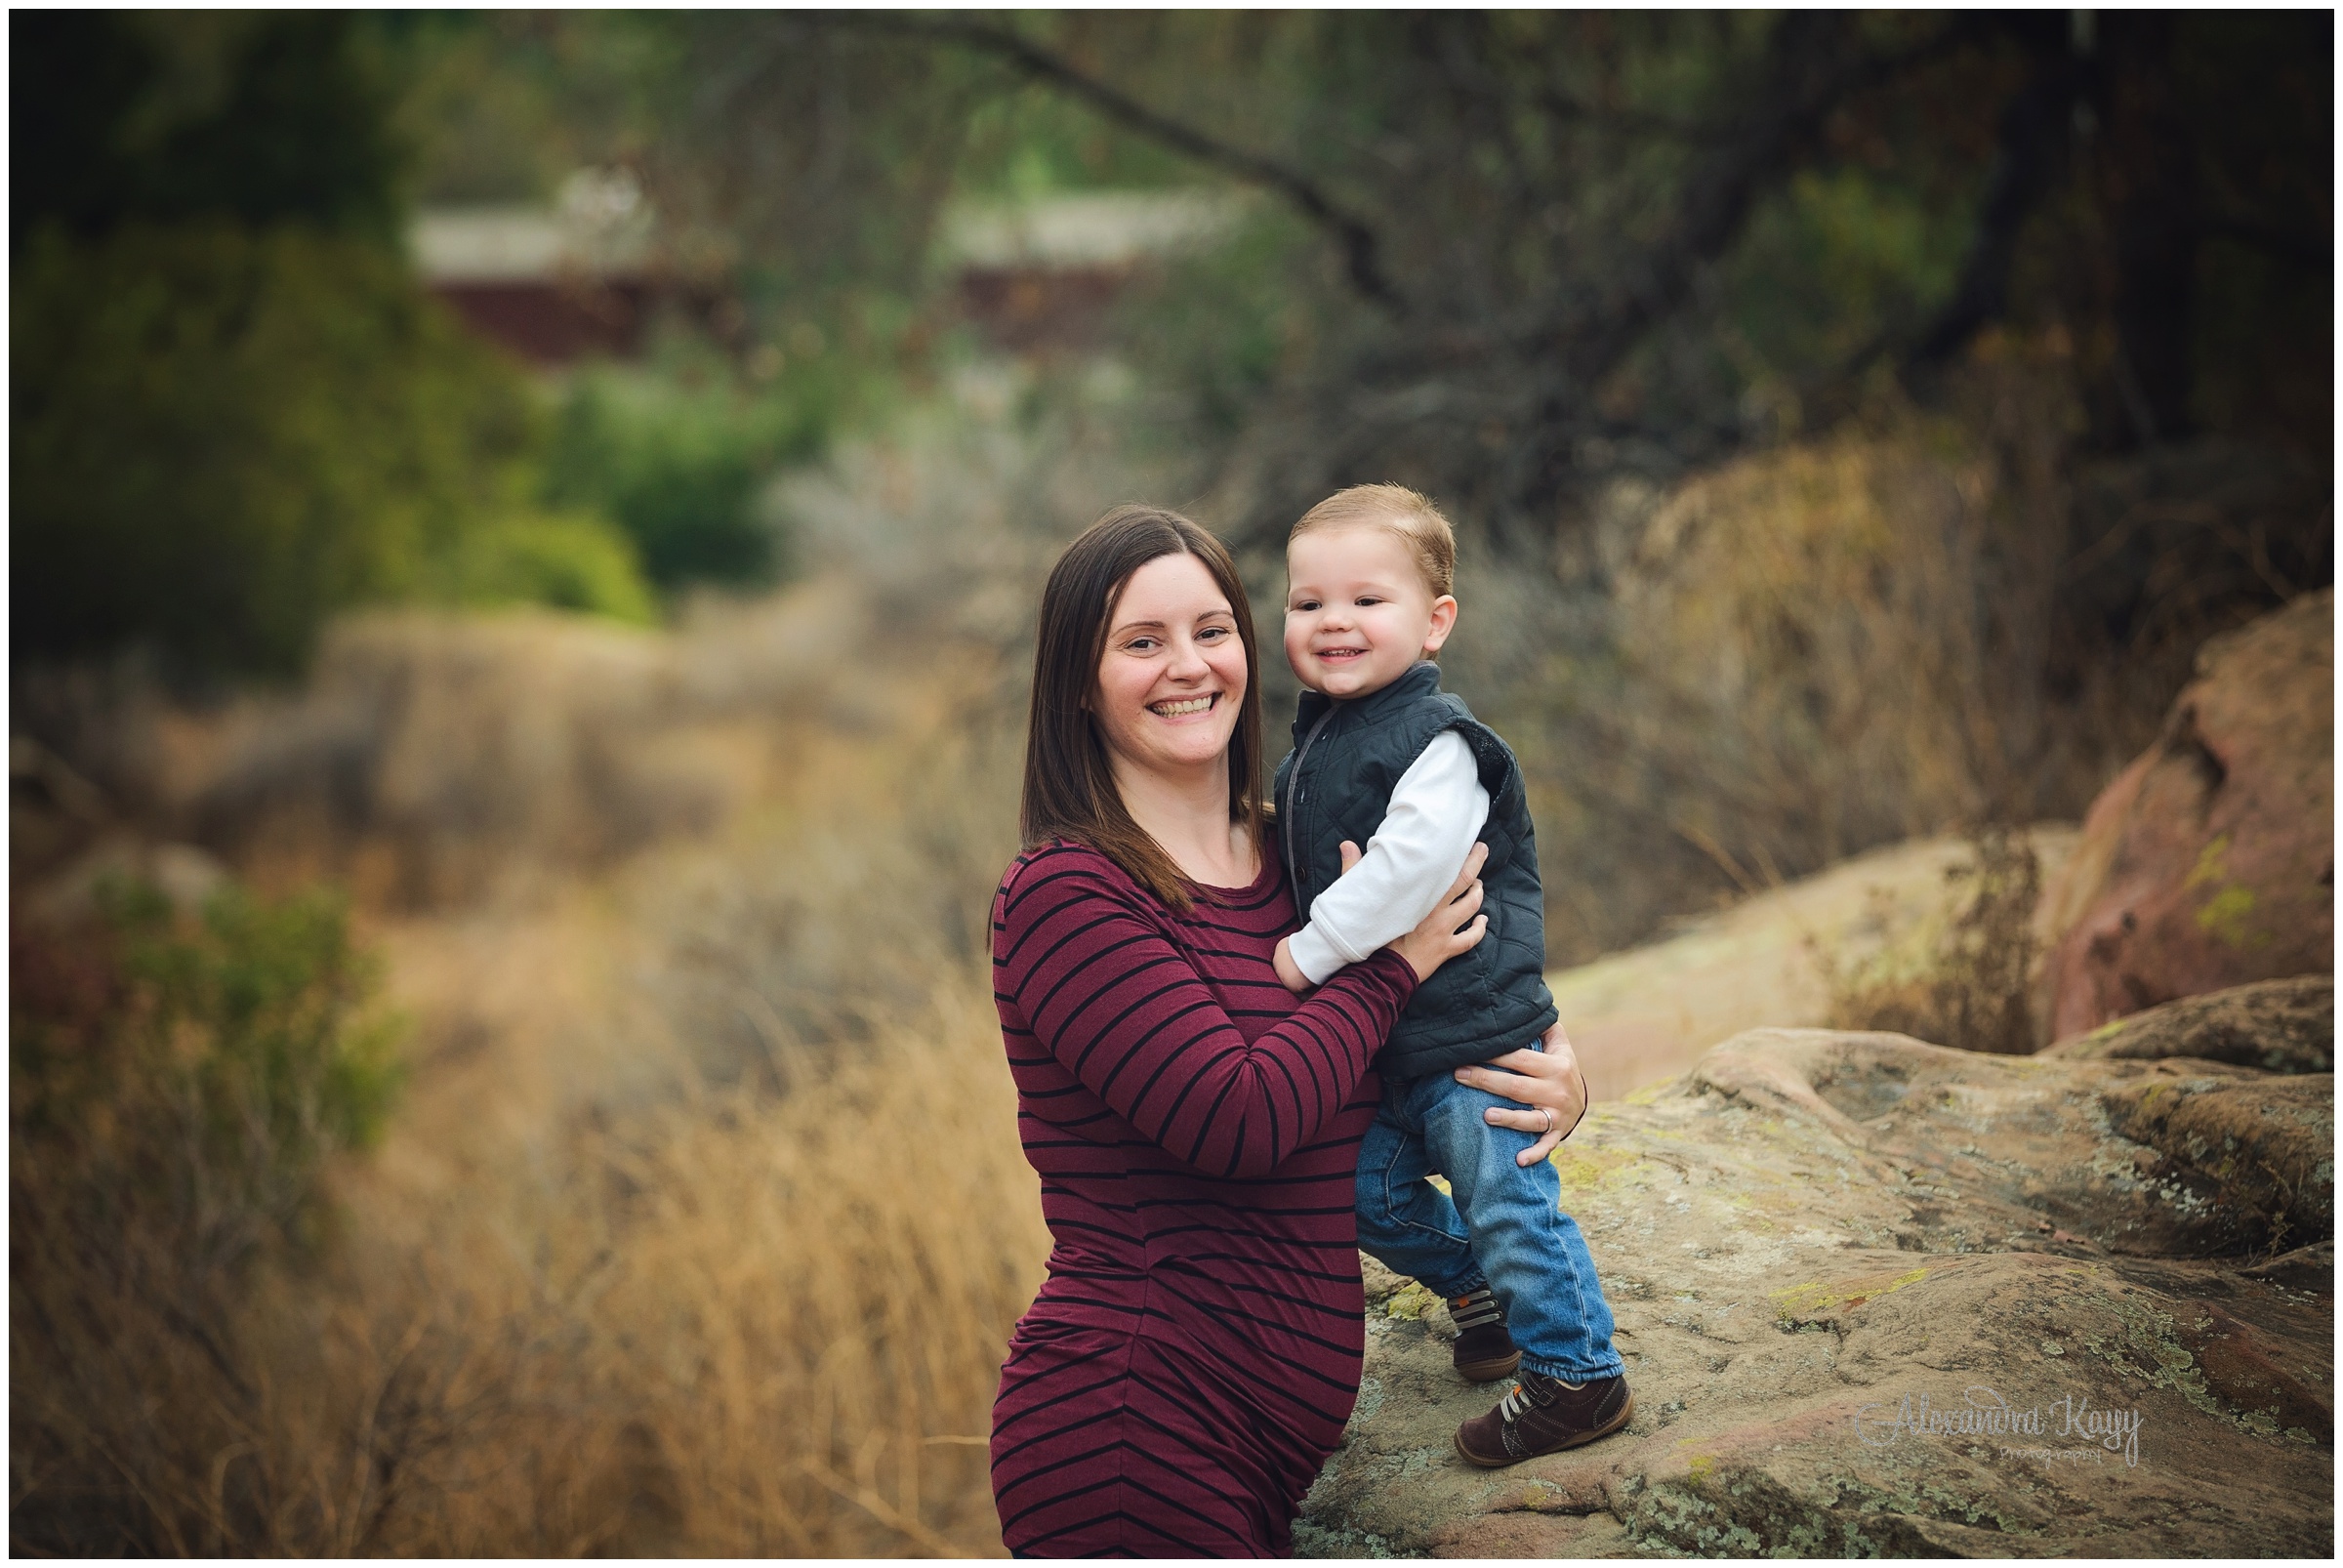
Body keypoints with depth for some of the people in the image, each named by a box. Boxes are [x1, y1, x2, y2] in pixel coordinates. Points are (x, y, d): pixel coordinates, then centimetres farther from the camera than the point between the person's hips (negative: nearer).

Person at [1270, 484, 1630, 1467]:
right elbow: (1304, 863, 25)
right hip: (1377, 1034, 9)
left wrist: (1313, 950, -27)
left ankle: (1580, 1377, 12)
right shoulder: (1313, 741, 9)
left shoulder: (1436, 740, -20)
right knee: (1372, 1192, 18)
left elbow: (1412, 866, -33)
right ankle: (1474, 1286, 43)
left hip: (1474, 1031, -9)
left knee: (1509, 1203, -3)